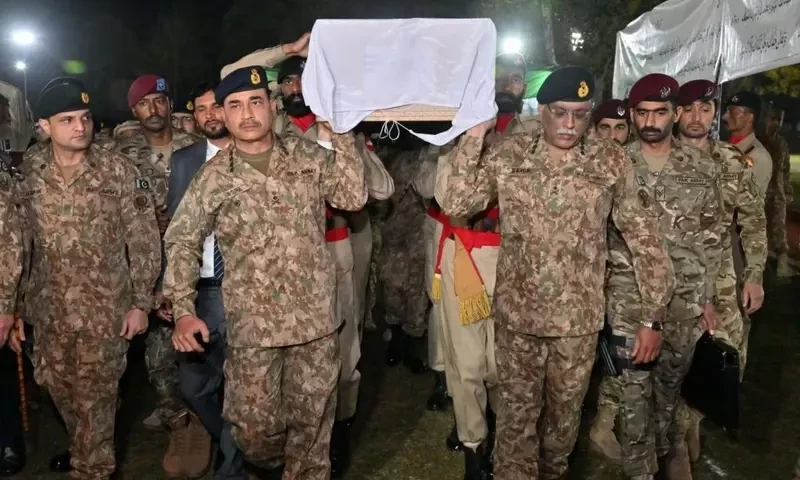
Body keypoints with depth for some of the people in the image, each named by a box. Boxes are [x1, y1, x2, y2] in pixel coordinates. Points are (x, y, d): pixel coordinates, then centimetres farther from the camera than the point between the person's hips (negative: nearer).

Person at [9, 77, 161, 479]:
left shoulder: (119, 172, -10)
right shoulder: (28, 176, 0)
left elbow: (143, 241, -8)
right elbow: (18, 245, 7)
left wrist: (140, 303, -9)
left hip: (105, 310, -4)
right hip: (49, 311, 5)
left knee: (95, 396, 6)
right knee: (59, 388, 20)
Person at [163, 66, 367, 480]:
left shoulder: (308, 155, 2)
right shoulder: (214, 176, -2)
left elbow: (353, 198, -7)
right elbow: (181, 241, 3)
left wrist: (336, 135, -10)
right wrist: (183, 309, -4)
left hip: (316, 319, 1)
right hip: (252, 325, -1)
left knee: (313, 422, 13)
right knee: (255, 429, 6)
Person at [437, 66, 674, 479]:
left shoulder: (611, 162, -4)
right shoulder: (506, 156, -4)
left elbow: (642, 235, 0)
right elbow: (455, 205, -11)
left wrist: (652, 311, -1)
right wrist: (475, 133, -15)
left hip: (578, 318, 1)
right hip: (517, 313, -1)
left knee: (565, 414, 20)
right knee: (517, 415, 9)